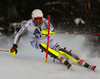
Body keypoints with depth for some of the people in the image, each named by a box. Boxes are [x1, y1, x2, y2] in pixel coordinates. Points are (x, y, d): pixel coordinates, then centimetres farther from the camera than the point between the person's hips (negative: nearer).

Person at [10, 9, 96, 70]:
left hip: (46, 39, 1)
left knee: (59, 49, -22)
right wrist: (14, 46, -20)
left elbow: (52, 29, -29)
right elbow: (19, 35, -13)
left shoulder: (44, 21, -19)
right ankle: (64, 61, -44)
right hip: (35, 42, -1)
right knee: (42, 45, -37)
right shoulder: (28, 24, -21)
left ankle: (84, 64, -28)